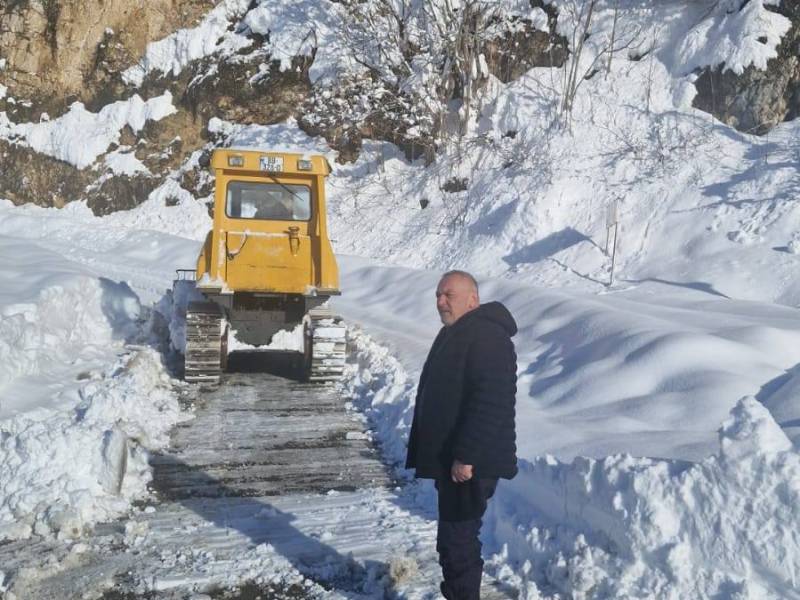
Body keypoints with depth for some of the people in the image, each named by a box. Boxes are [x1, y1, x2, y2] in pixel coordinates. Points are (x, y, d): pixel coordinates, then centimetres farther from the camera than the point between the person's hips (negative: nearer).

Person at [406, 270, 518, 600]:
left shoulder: (486, 336, -18)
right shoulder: (455, 334, 16)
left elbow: (490, 403, -27)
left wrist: (466, 456, -27)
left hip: (469, 463, -10)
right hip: (451, 458, 10)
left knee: (457, 539, -3)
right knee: (456, 537, 19)